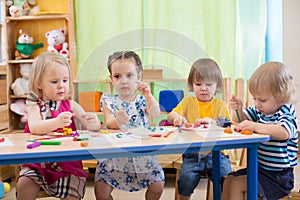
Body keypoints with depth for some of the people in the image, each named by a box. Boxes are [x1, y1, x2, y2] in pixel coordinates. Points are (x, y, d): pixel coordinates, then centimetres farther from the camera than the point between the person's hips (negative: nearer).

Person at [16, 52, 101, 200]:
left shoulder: (71, 105, 4)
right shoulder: (35, 106, 0)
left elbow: (94, 127, 0)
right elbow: (34, 128, -21)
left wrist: (93, 123, -26)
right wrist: (57, 122, -40)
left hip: (67, 162, 0)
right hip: (39, 161, 0)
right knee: (24, 185, -22)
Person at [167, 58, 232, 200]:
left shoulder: (221, 105, 10)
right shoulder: (187, 102, 13)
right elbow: (170, 116, 1)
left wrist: (211, 121, -21)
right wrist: (176, 117, -23)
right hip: (192, 155, 0)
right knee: (186, 178, -24)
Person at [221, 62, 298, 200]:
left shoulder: (286, 114, -18)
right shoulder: (259, 111, 4)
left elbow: (284, 132, -39)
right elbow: (241, 119, 14)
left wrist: (255, 126, -43)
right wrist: (238, 109, -9)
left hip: (278, 176, -8)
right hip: (259, 168, 8)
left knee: (237, 184, -15)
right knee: (229, 179, 7)